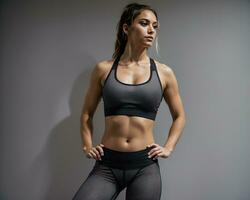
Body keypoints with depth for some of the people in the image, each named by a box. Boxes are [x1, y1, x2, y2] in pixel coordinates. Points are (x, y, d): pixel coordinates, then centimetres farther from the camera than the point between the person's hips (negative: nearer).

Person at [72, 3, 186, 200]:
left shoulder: (164, 73, 2)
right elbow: (87, 113, 14)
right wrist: (88, 146, 4)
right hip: (106, 165, 0)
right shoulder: (103, 69, 1)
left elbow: (179, 116, 15)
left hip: (145, 166, 1)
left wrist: (168, 148, 4)